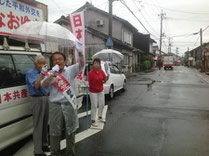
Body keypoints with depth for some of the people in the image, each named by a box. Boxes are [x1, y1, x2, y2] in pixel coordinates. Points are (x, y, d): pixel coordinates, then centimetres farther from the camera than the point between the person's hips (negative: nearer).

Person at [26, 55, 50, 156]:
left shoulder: (44, 72, 13)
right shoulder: (30, 73, -5)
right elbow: (36, 86, -21)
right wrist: (42, 74, -24)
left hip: (46, 98, 7)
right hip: (37, 99, -7)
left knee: (45, 124, 15)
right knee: (38, 125, -3)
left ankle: (44, 145, 30)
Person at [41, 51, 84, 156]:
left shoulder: (71, 70, 0)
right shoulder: (51, 73, 4)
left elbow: (81, 64, -15)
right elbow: (44, 85, -8)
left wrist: (80, 53, -33)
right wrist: (52, 75, -23)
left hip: (69, 104, 0)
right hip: (55, 105, 1)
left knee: (70, 131, 14)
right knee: (55, 131, 11)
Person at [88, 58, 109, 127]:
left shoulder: (101, 71, -2)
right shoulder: (90, 72, -18)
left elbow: (104, 81, 2)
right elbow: (89, 82, -13)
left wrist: (106, 78, -18)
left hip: (101, 91, 6)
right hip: (93, 92, -6)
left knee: (102, 105, 15)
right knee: (94, 106, -2)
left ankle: (100, 117, 36)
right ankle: (93, 120, 11)